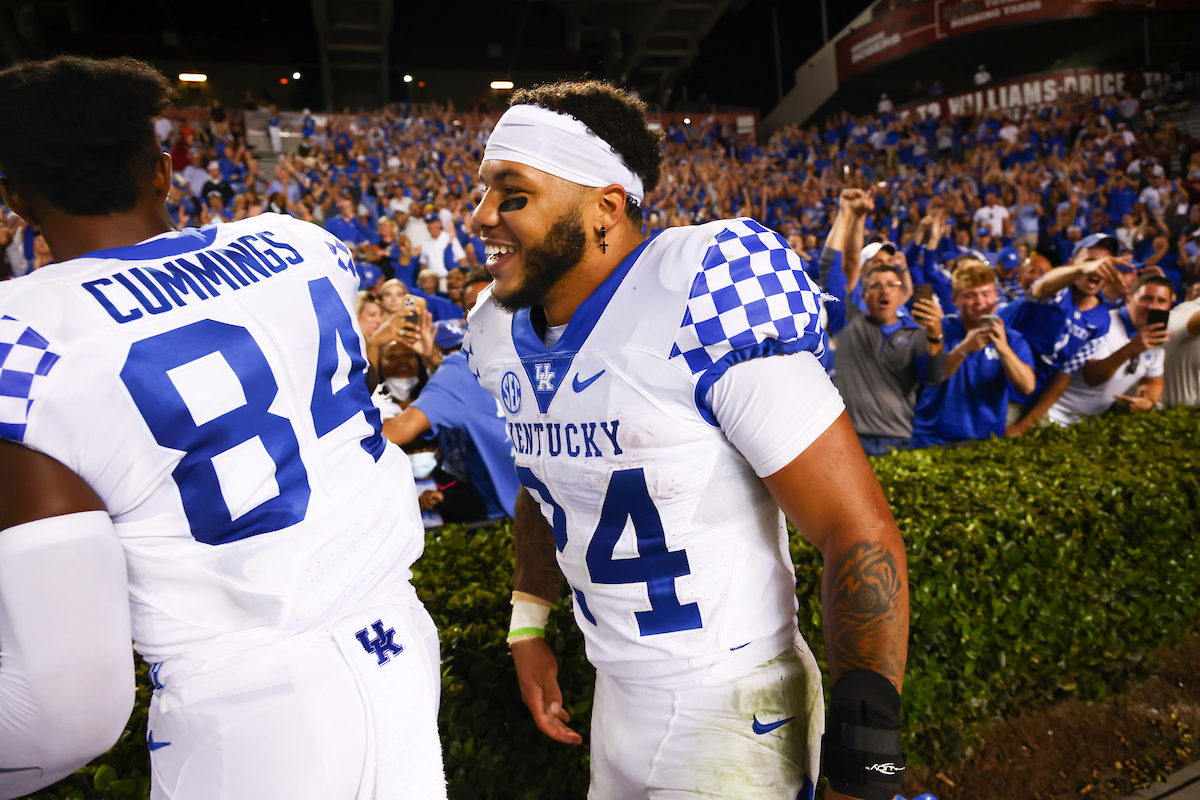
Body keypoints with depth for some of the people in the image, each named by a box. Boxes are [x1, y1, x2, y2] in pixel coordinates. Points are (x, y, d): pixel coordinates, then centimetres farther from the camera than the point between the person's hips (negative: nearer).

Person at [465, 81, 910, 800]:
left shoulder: (701, 305, -25)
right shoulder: (502, 334, -1)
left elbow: (859, 528, -23)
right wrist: (528, 628, 14)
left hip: (733, 710, -7)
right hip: (616, 689, 7)